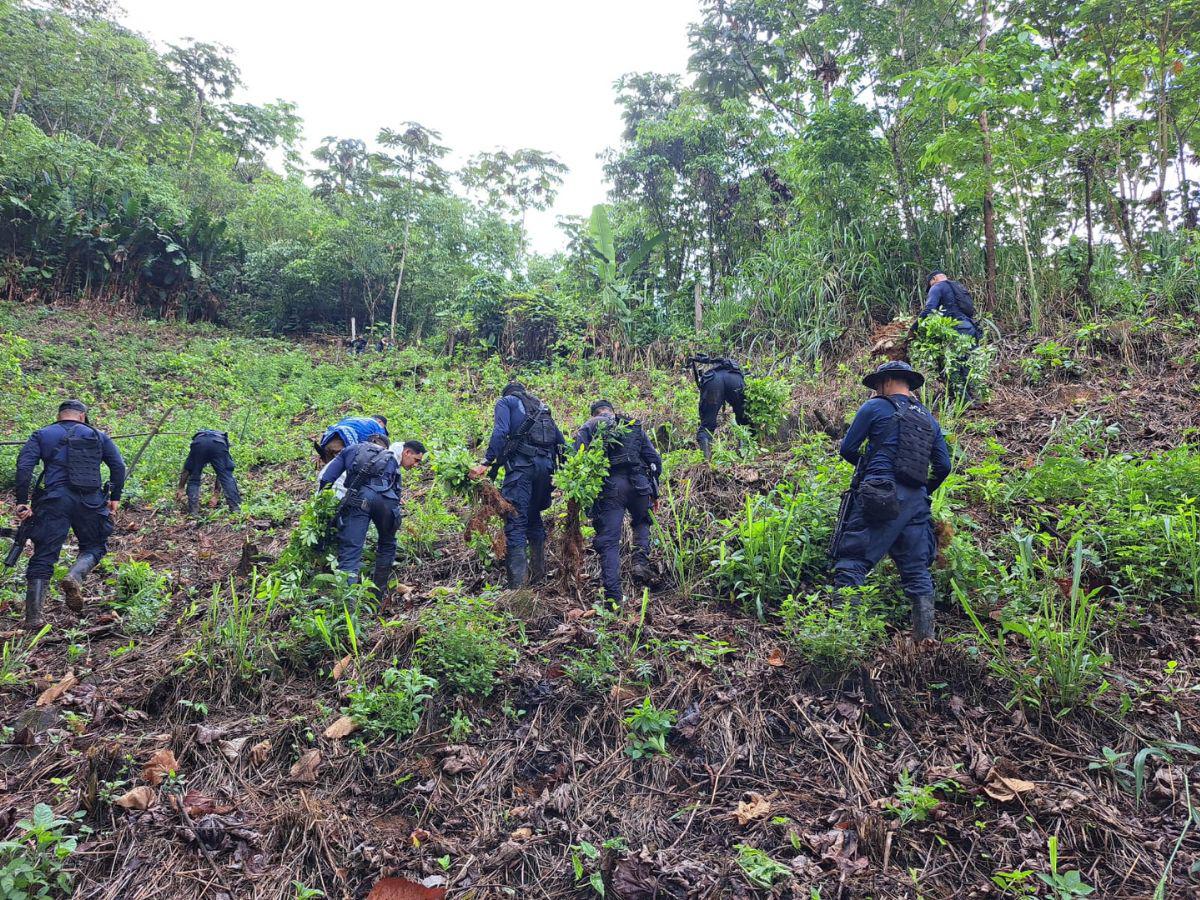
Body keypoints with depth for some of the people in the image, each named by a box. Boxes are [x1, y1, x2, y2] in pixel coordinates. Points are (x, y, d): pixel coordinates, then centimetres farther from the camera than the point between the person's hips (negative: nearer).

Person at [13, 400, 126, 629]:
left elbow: (24, 466, -2)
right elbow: (118, 466, 5)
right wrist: (115, 497, 11)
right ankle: (75, 577, -13)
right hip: (90, 502, 0)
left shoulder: (42, 435, 11)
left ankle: (33, 618, 0)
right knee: (94, 546, 19)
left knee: (43, 556, 5)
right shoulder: (99, 437, 13)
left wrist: (22, 502, -2)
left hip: (53, 500, 0)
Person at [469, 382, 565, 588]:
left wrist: (486, 463, -14)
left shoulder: (505, 401, 12)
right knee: (534, 517, 21)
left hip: (521, 463, -6)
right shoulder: (541, 407, 30)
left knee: (515, 521, -9)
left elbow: (500, 432, -8)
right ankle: (538, 573, 23)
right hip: (546, 464, 6)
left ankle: (518, 583, -16)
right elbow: (560, 441, 23)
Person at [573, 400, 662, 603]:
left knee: (608, 541, 2)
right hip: (638, 485, 2)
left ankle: (612, 597, -4)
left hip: (608, 487, -2)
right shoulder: (635, 427, 20)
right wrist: (654, 491, 23)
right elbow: (655, 460, 15)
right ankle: (641, 560, 6)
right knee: (641, 522, 30)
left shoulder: (588, 428, 13)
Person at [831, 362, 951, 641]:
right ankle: (925, 636, 9)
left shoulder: (876, 407, 3)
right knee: (917, 570, 11)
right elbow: (943, 466, 16)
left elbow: (847, 449, 5)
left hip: (881, 495, -6)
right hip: (916, 502, 6)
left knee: (852, 561, -7)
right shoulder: (929, 418, 20)